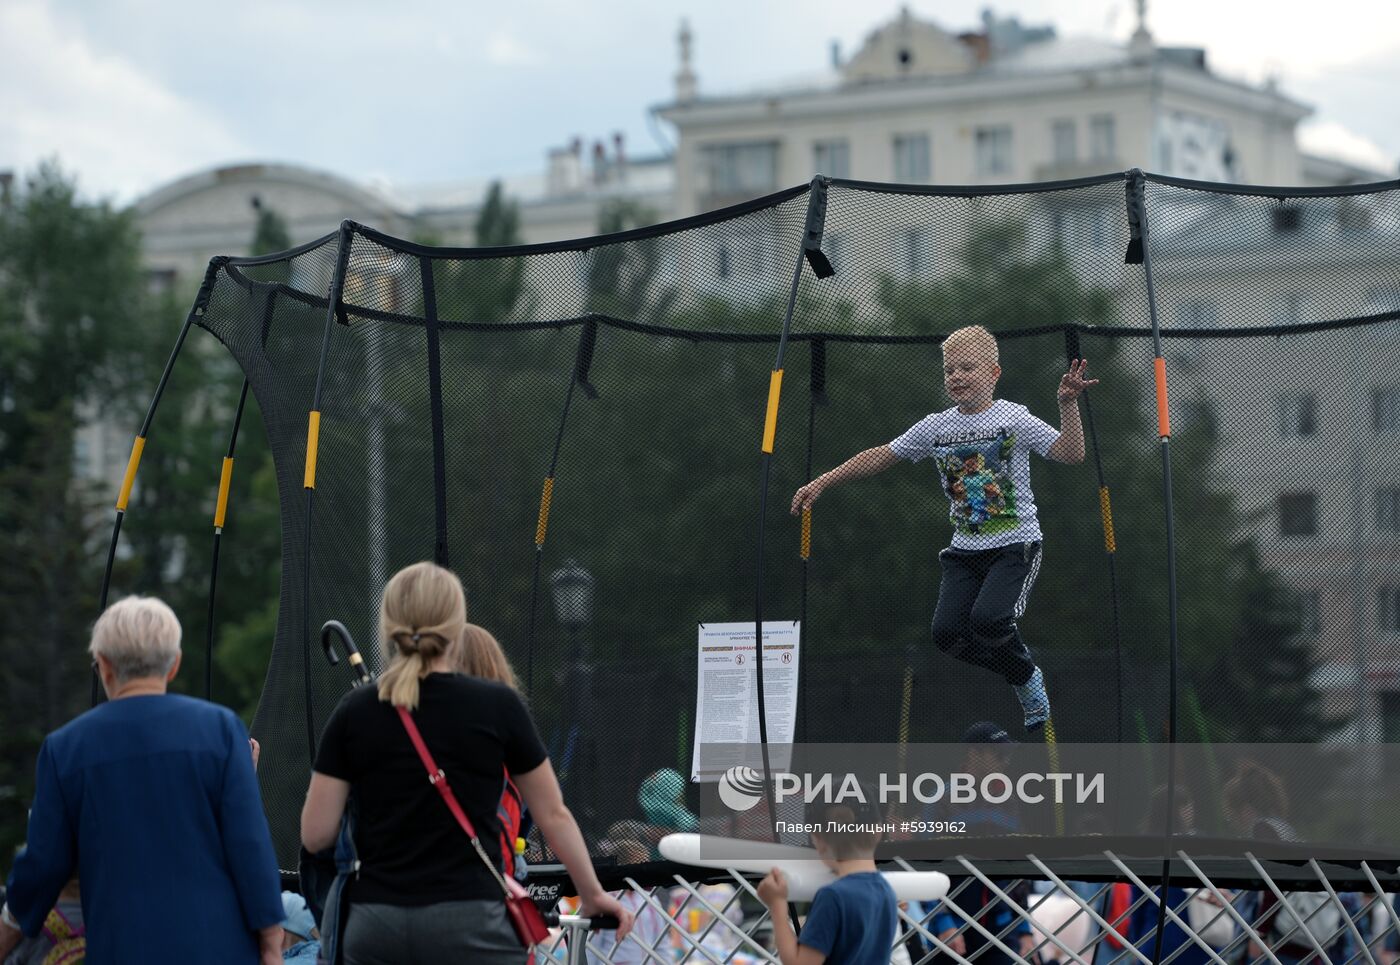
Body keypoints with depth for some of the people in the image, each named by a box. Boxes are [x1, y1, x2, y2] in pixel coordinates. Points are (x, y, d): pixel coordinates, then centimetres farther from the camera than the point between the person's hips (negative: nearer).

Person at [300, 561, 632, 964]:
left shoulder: (354, 713, 2)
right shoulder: (497, 707, -1)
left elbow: (315, 834, 2)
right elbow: (554, 815, 8)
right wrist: (593, 894, 22)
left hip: (375, 929, 3)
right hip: (468, 928, -2)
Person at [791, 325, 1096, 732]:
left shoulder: (1014, 418, -6)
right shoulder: (935, 427, 6)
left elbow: (1071, 453, -13)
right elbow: (881, 456, 13)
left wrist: (1068, 404, -26)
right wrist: (823, 481, 11)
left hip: (1015, 545, -5)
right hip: (965, 551, 5)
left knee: (987, 618, -27)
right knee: (947, 631, -12)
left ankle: (1028, 677, 4)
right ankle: (1022, 676, 13)